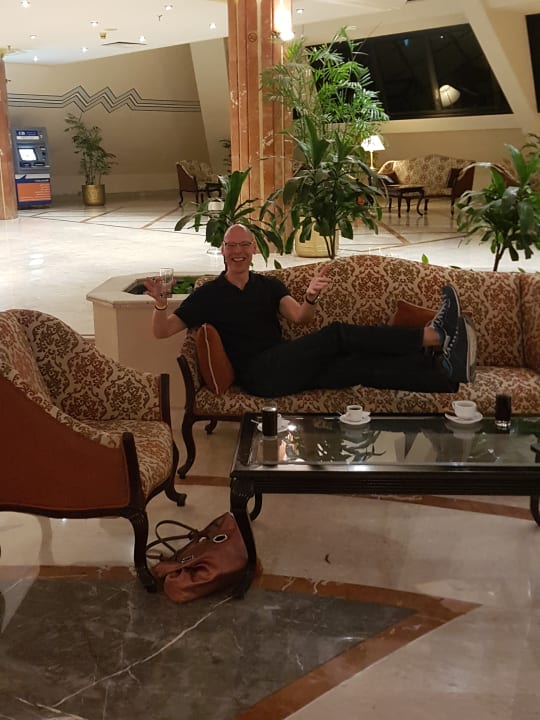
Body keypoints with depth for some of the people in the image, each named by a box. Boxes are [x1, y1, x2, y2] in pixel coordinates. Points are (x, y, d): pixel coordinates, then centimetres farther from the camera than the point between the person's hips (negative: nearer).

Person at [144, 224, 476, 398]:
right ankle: (434, 335, -23)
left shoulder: (268, 284, 15)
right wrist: (161, 304, -24)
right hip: (260, 375, -5)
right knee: (339, 334, -21)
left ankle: (449, 374, -22)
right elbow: (163, 331, -1)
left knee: (360, 365, -15)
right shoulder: (208, 295, 4)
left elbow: (299, 316, -2)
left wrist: (311, 297, -25)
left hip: (287, 368, 5)